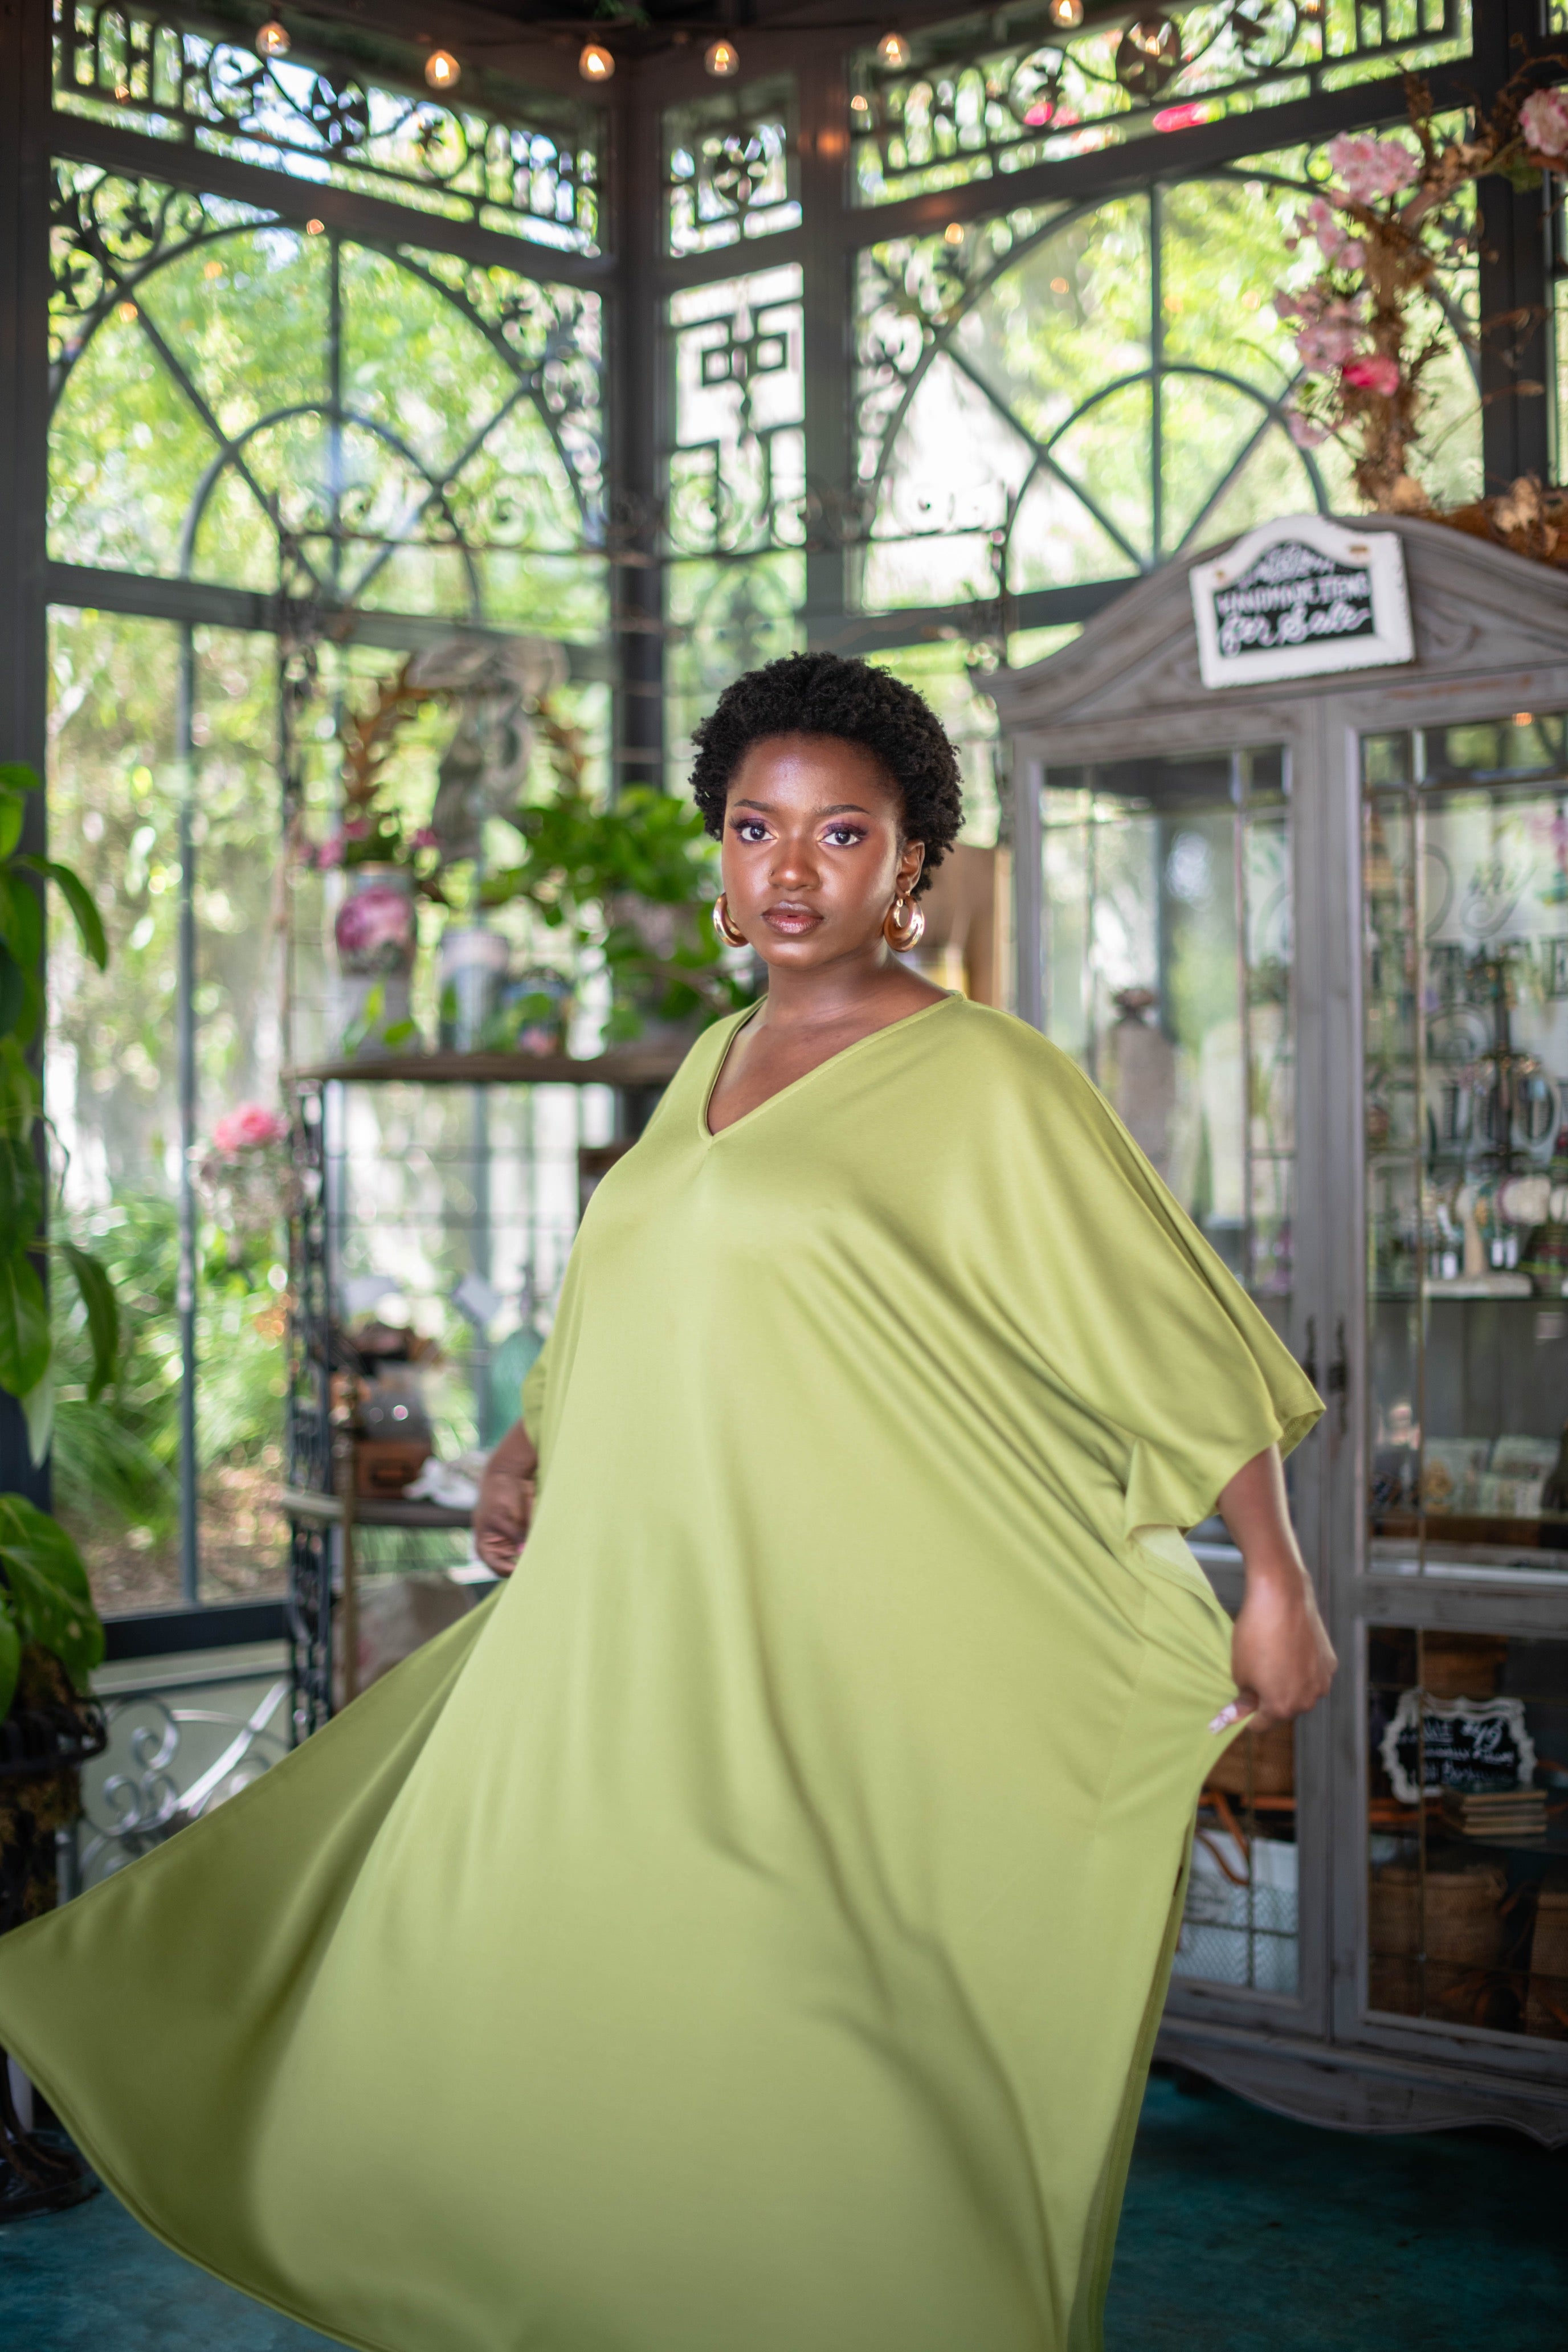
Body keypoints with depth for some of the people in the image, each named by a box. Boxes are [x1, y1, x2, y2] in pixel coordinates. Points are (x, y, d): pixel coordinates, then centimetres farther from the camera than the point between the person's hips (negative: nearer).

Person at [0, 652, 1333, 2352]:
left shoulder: (985, 1083, -8)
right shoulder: (715, 1063, 14)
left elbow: (1187, 1339, -5)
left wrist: (1274, 1584, -6)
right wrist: (536, 1452, 12)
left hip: (852, 1668, -7)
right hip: (653, 1650, 7)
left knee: (821, 2061, -1)